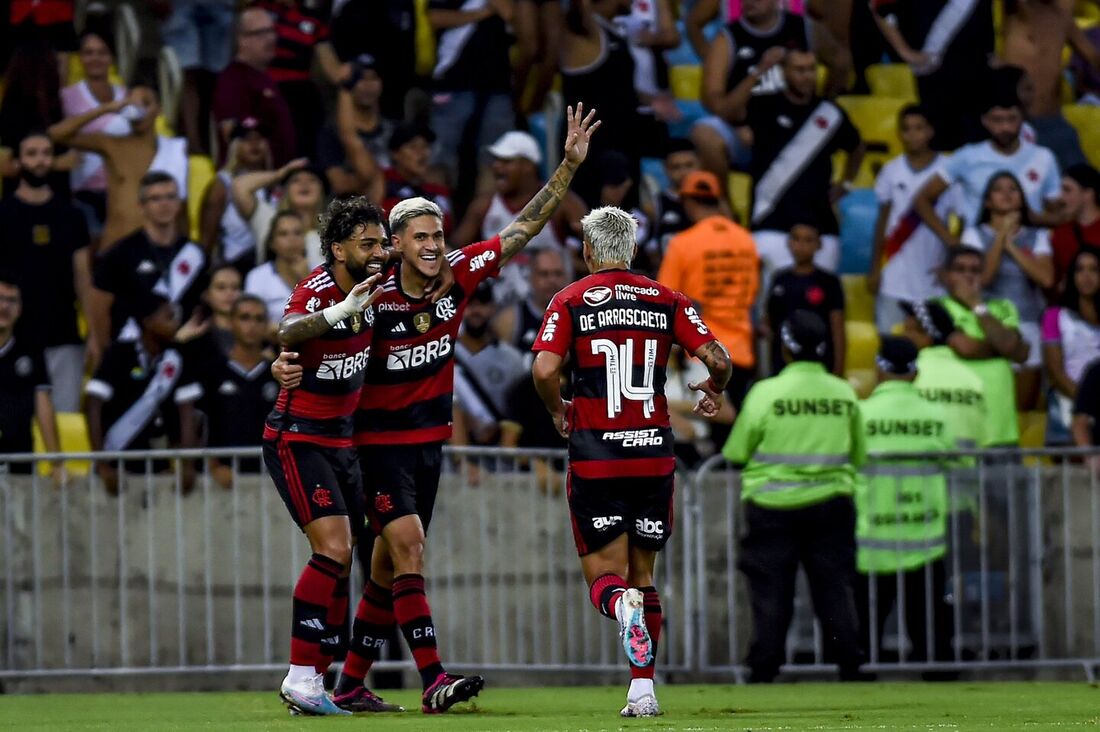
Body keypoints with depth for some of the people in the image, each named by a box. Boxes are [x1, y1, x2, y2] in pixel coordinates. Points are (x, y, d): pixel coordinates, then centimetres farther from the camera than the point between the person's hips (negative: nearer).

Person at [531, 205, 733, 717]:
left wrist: (558, 412, 7)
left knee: (604, 577, 3)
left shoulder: (571, 301, 1)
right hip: (653, 455, 2)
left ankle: (622, 604, -33)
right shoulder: (665, 301, 6)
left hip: (595, 457, -2)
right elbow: (717, 358, -2)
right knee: (642, 575, 15)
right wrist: (714, 391, 20)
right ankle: (643, 689, 8)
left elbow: (544, 369, -13)